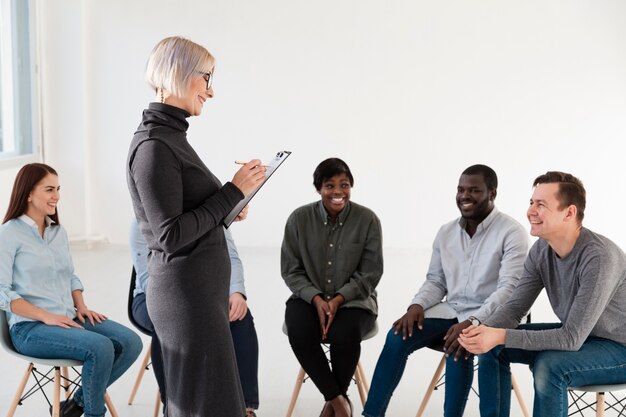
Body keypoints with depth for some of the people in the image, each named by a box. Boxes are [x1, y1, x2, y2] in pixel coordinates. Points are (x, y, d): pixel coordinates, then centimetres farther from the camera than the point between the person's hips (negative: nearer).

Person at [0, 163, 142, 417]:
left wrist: (81, 306, 2)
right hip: (30, 327, -7)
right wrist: (46, 316, -19)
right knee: (100, 347, -30)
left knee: (131, 342, -14)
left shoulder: (59, 232, 15)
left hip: (69, 319, 7)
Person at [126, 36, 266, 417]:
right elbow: (171, 236, -21)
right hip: (188, 295, -9)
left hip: (201, 289, 9)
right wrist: (234, 192, -17)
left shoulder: (172, 135, 11)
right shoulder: (154, 145, -17)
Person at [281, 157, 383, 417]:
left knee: (345, 335, -33)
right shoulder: (299, 219, -3)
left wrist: (338, 300, -18)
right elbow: (291, 270, 0)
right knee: (299, 332, -31)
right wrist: (317, 299, -17)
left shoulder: (368, 219, -6)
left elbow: (370, 273, -5)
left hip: (354, 300, -1)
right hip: (310, 298, 1)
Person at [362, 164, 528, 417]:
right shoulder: (446, 232, 8)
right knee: (398, 337, -17)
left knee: (459, 349, -36)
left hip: (489, 317, -5)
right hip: (450, 310, 5)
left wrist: (473, 323, -33)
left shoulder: (512, 232, -11)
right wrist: (417, 305, -8)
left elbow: (509, 290, -19)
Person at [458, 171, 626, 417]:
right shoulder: (541, 250, -8)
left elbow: (572, 338, -33)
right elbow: (515, 306, -4)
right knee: (492, 347, -3)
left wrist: (501, 336, -38)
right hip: (576, 334, 8)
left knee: (549, 366, -32)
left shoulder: (599, 257, -31)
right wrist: (484, 330, -26)